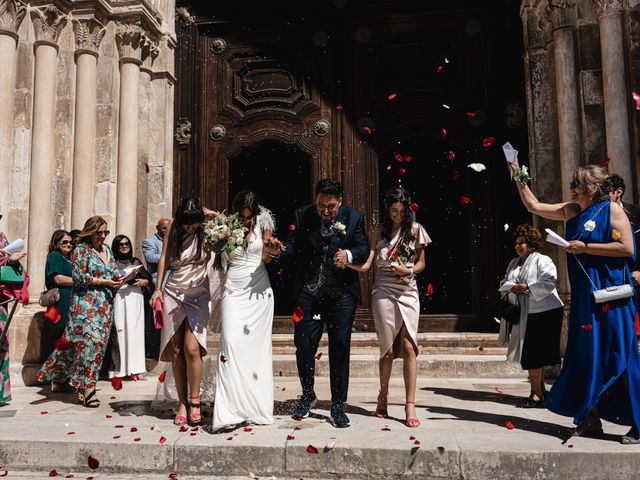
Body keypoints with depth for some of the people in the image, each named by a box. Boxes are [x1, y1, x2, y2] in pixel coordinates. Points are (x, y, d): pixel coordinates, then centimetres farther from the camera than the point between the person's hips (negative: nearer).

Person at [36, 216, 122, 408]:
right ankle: (88, 387, -10)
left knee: (99, 342, 3)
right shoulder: (81, 249, -3)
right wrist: (105, 282, -12)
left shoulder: (107, 249, 17)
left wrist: (119, 278, -1)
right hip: (86, 303, -6)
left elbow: (114, 271, 21)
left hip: (105, 304, 7)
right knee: (89, 340, -14)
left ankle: (83, 383, 12)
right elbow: (79, 276, -11)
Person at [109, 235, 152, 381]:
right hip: (120, 300, -4)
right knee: (121, 332, -8)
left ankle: (133, 369, 4)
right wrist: (128, 277, -16)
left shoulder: (136, 262, 18)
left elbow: (149, 279, 20)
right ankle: (119, 370, -5)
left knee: (135, 333, 0)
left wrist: (141, 282, 0)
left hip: (136, 299, 4)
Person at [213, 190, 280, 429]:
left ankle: (256, 406, 11)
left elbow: (267, 257, 8)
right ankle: (230, 409, -12)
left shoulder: (262, 224, 4)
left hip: (258, 291, 1)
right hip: (234, 291, -1)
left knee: (257, 345, 2)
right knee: (231, 343, -13)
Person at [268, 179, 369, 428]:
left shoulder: (354, 217, -1)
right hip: (308, 293, 1)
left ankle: (338, 405, 18)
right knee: (304, 345, 3)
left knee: (340, 348, 4)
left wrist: (350, 254, -22)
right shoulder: (302, 216, 0)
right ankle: (307, 395, 29)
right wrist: (279, 251, -24)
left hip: (342, 293, 0)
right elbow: (293, 250, -2)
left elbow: (364, 248, -1)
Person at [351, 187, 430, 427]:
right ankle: (383, 396, 24)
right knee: (388, 349, 3)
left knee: (409, 347, -8)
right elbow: (365, 265, -6)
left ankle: (410, 405, -4)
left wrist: (408, 270, -8)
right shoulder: (380, 232, 3)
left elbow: (421, 263, 13)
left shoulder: (415, 229, 6)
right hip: (384, 293, -1)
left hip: (408, 293, 1)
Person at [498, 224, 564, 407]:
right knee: (531, 354, 12)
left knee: (534, 354, -8)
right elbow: (505, 282, 20)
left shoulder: (542, 260, -6)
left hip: (545, 313, -7)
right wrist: (509, 287, -2)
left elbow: (550, 281, -20)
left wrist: (527, 287, -20)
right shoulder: (514, 263, 17)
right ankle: (540, 390, 25)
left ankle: (536, 393, 0)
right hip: (524, 315, 7)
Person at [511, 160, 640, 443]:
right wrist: (519, 178, 15)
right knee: (587, 357, 9)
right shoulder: (572, 211, 13)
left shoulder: (612, 209, -5)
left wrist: (585, 247, -14)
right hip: (583, 297, 7)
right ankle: (591, 420, 18)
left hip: (610, 296, -6)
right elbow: (534, 206, 18)